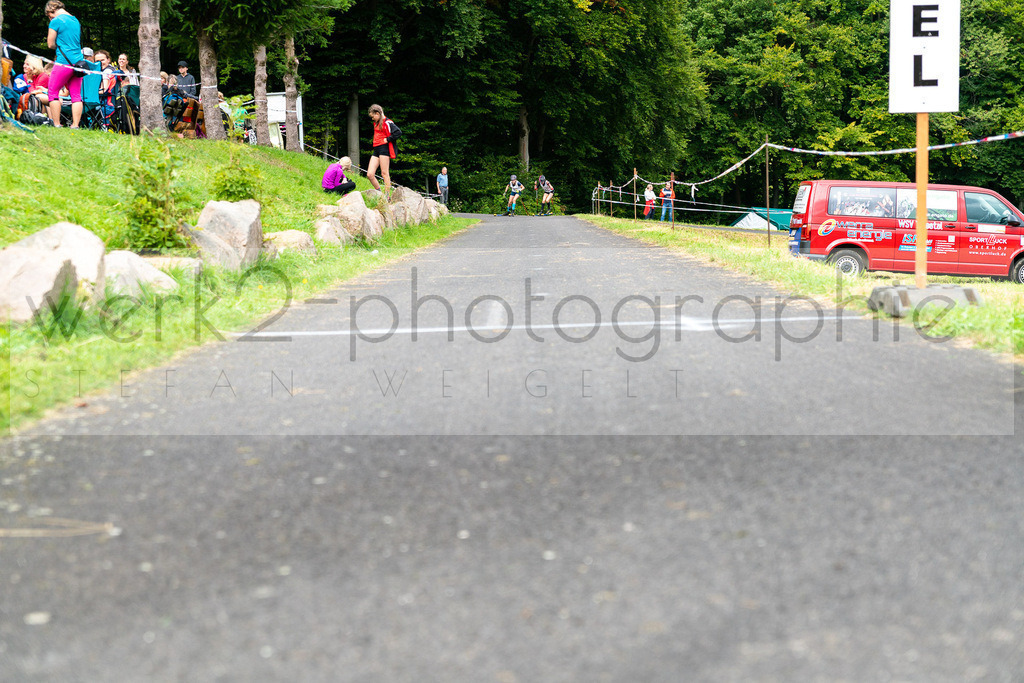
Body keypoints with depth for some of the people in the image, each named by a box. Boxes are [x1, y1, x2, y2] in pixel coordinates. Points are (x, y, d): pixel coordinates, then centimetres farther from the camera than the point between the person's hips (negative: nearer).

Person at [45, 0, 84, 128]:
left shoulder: (56, 21, -5)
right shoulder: (76, 20, 17)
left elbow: (50, 44, -4)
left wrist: (57, 44, 15)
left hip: (64, 62, -7)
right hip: (78, 62, 7)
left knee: (53, 92, 3)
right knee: (76, 95, 5)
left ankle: (56, 124, -1)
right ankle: (75, 125, 2)